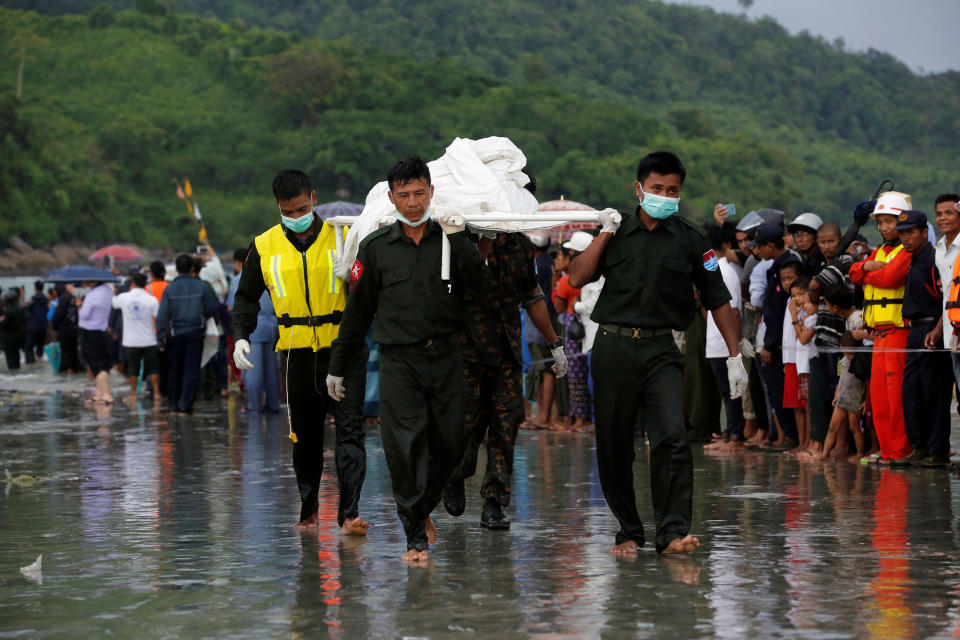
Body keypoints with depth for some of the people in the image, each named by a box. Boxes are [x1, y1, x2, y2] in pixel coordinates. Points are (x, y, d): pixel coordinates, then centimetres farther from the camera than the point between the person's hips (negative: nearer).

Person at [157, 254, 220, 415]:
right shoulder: (201, 286, -2)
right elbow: (213, 307, 2)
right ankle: (185, 406, -6)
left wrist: (161, 336, -1)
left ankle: (173, 406, 16)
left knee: (174, 371, 11)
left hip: (175, 334, 1)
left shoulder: (169, 288, -2)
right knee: (191, 371, 0)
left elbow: (162, 315, -6)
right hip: (195, 333, -1)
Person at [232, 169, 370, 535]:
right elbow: (247, 297, 14)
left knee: (349, 428, -12)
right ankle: (309, 507, 27)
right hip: (298, 353, 2)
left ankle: (350, 513, -16)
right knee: (305, 435, 11)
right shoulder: (264, 247, 5)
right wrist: (241, 336, 0)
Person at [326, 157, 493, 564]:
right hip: (399, 361, -1)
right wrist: (337, 367, 13)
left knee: (450, 447, 4)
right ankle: (416, 535, 2)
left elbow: (484, 285, -7)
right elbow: (358, 311, 11)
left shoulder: (452, 239, 7)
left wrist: (458, 241, -15)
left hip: (446, 358, 1)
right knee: (405, 449, -8)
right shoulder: (377, 247, 5)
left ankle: (423, 509, 30)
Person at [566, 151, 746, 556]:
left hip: (660, 351, -2)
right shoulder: (617, 233, 9)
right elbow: (577, 279, -1)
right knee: (614, 446, 5)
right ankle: (629, 531, 17)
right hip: (613, 348, 2)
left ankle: (673, 531, -20)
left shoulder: (688, 240, 5)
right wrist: (605, 233, -6)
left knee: (672, 438, -18)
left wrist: (735, 356, 2)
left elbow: (718, 300, 7)